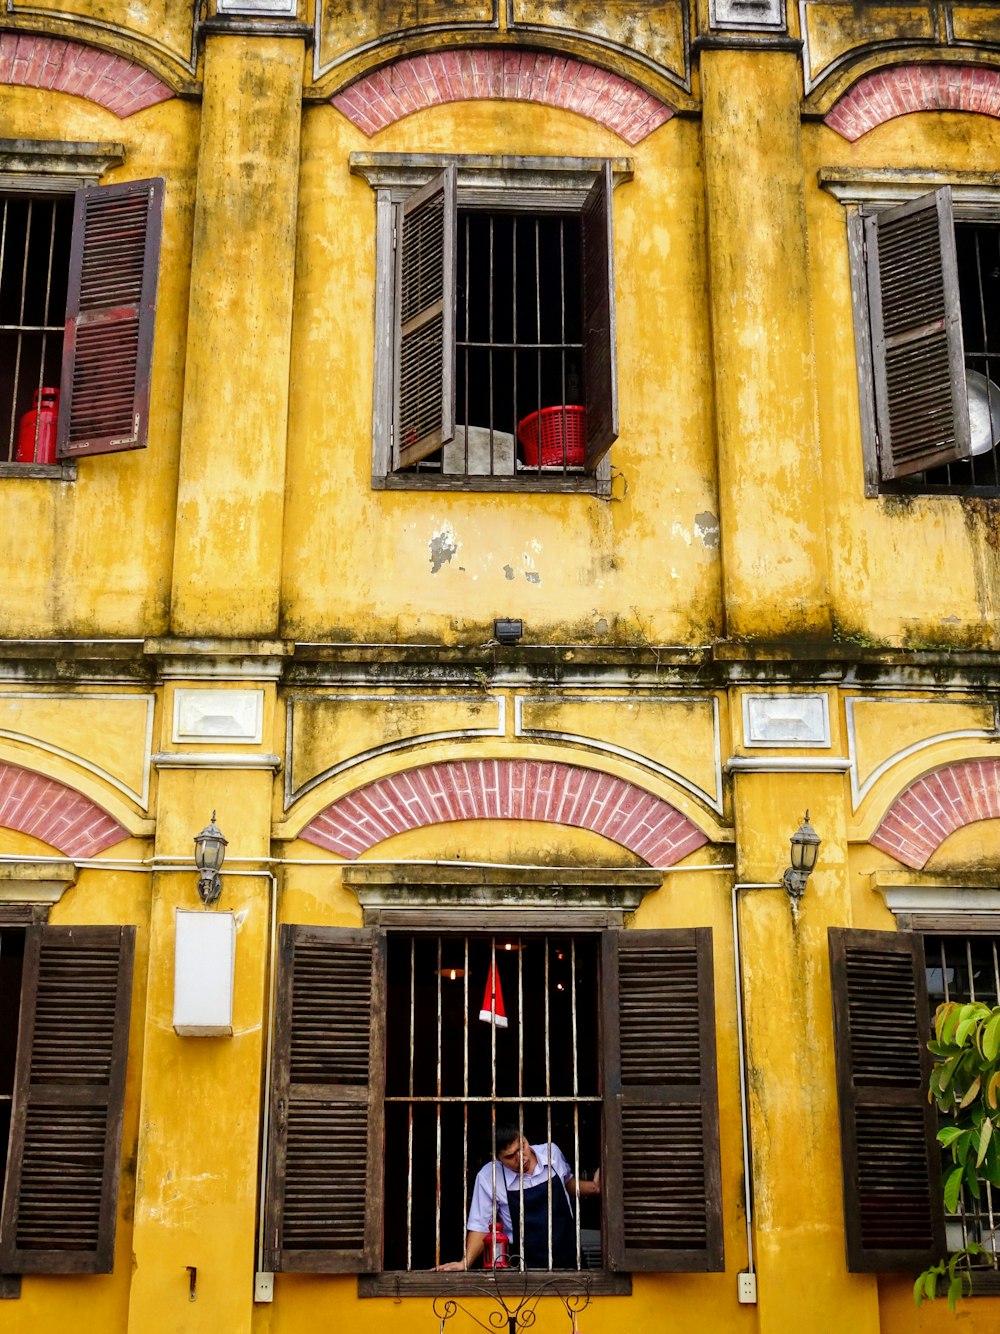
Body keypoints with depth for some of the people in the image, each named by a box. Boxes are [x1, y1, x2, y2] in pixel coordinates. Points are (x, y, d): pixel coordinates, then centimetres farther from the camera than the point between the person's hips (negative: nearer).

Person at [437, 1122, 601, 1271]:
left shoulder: (552, 1152, 0)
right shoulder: (488, 1177, -10)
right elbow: (480, 1226, -2)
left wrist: (593, 1187, 4)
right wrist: (465, 1263, -14)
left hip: (570, 1260, 2)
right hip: (526, 1268, -2)